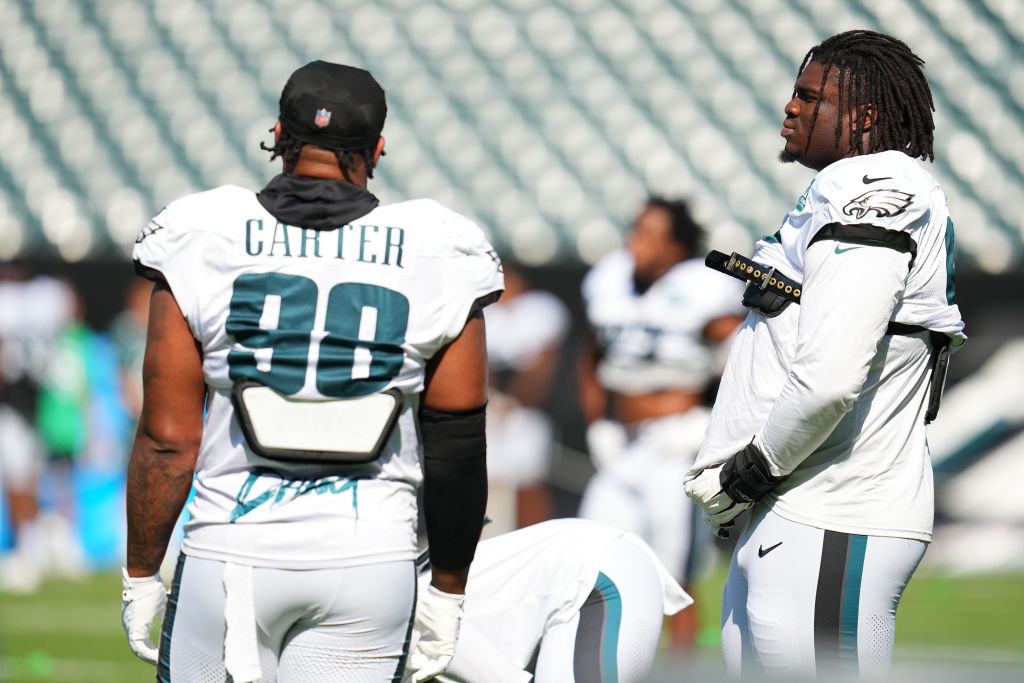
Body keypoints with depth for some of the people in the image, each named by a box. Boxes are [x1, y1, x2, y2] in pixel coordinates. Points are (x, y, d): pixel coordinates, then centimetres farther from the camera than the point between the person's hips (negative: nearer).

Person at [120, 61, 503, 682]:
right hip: (372, 559, 1)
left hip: (232, 554, -1)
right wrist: (448, 589, 13)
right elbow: (455, 447, 2)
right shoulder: (433, 260, -2)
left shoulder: (204, 247, -4)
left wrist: (141, 577, 6)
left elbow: (169, 439, -4)